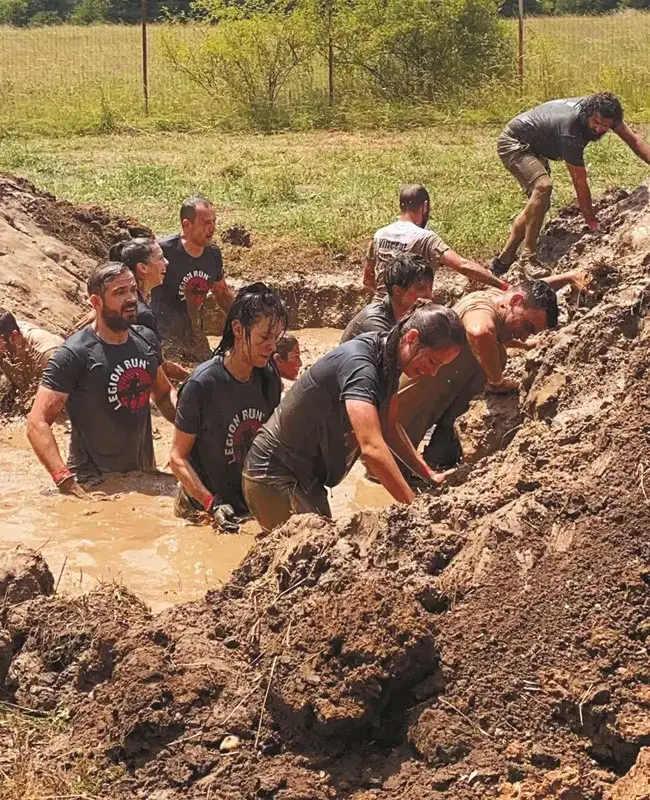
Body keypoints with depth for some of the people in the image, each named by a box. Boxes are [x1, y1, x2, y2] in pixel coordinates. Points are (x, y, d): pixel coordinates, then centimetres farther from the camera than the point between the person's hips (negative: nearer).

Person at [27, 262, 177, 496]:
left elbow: (163, 393, 16)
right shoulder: (74, 354, -19)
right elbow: (38, 423, -23)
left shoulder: (146, 340, 0)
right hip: (94, 482, -6)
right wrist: (65, 480, -35)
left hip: (145, 472, 6)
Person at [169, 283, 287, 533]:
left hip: (255, 506, 5)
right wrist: (212, 504, -26)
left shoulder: (269, 378, -1)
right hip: (202, 511, -5)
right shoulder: (203, 384, -18)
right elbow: (178, 458, -14)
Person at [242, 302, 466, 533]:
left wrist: (428, 475, 3)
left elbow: (389, 427, 13)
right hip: (275, 477, -10)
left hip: (307, 476, 10)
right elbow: (372, 448, -39)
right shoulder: (358, 364, -29)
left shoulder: (389, 359, 1)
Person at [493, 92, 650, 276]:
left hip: (533, 147, 10)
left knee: (540, 204, 8)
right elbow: (580, 182, -30)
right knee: (543, 185, -31)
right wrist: (592, 222, -24)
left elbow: (634, 140, -7)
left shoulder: (601, 111, -16)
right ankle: (528, 257, -27)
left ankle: (503, 260, 16)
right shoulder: (570, 131, -37)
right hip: (513, 143, -10)